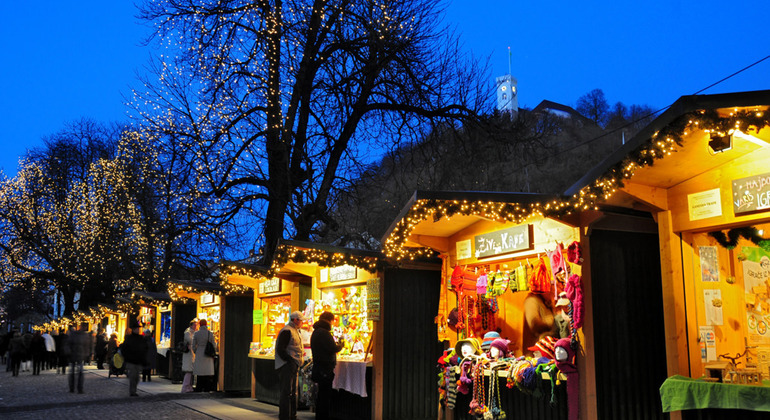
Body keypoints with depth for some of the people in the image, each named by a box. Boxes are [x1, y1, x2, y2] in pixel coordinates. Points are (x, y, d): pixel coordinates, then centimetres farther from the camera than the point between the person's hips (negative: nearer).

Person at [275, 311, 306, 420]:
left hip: (294, 365, 10)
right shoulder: (286, 331, -12)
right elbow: (280, 349, -18)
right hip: (287, 366, -10)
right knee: (286, 392, -8)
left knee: (293, 392, 14)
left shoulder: (295, 331, 19)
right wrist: (290, 360, -18)